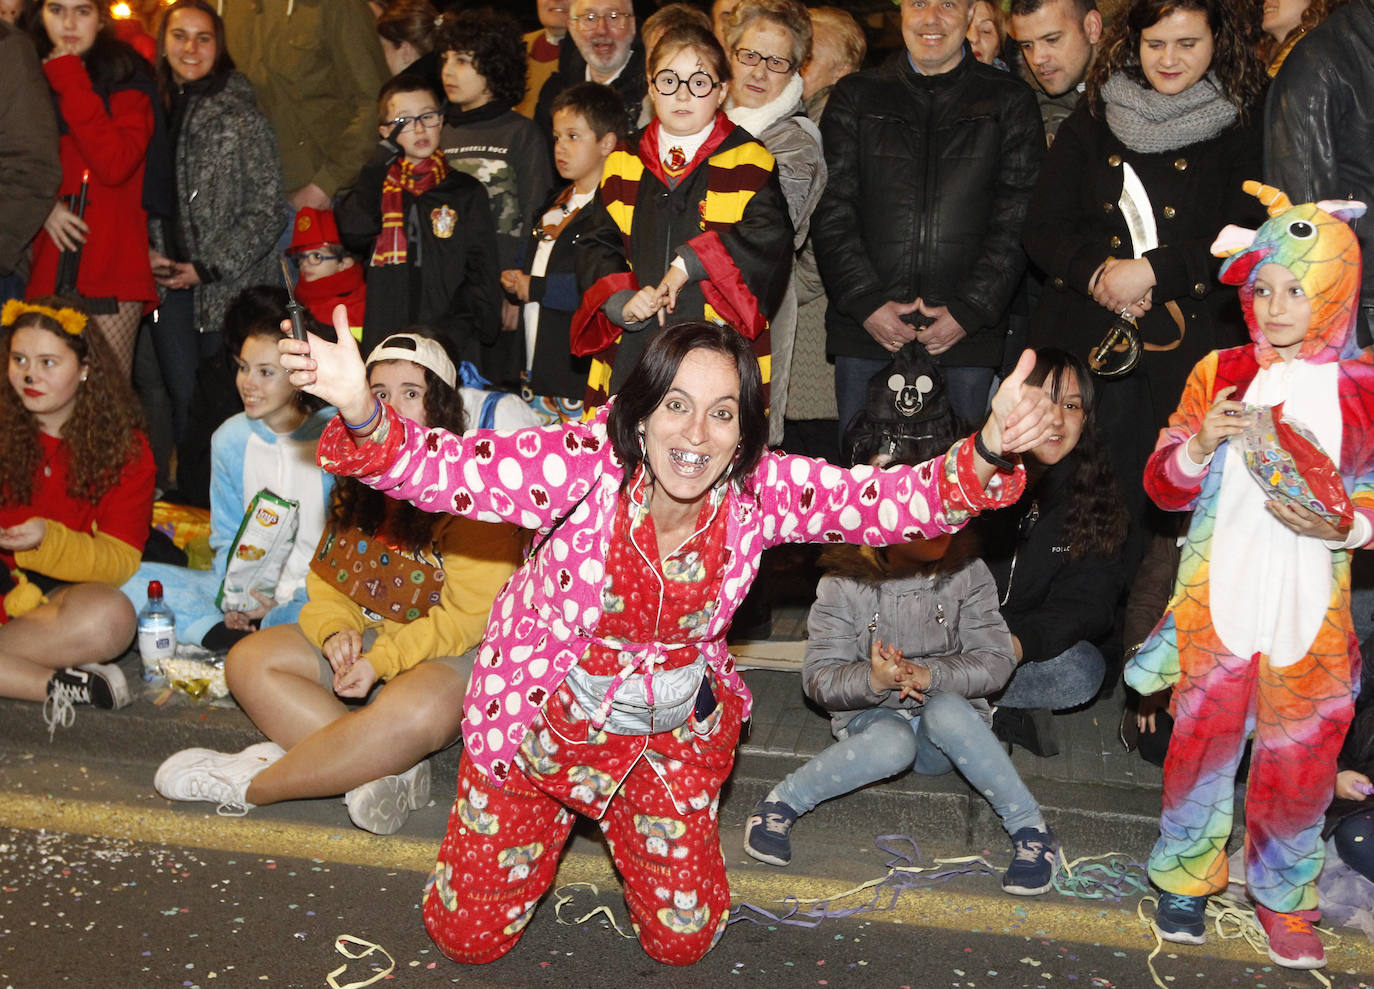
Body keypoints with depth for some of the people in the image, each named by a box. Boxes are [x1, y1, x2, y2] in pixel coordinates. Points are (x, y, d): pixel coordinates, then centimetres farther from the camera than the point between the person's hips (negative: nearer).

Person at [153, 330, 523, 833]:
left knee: (413, 712, -40)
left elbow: (470, 616, -18)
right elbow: (328, 581, 10)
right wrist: (336, 631, -13)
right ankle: (388, 769, -26)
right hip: (366, 637, 8)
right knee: (248, 661, -10)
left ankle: (247, 785, -23)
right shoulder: (358, 481, 11)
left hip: (454, 652, -7)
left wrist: (382, 659, -24)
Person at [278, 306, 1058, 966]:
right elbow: (443, 470, -31)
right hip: (540, 717, -2)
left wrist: (988, 453, -40)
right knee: (470, 933, 12)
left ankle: (629, 823, 45)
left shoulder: (761, 492, -19)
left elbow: (900, 500, -21)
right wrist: (363, 415, -52)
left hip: (673, 729, 2)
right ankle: (553, 823, 41)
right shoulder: (589, 463, -27)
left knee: (684, 938, 16)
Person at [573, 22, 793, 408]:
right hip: (631, 354, 3)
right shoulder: (623, 166, 14)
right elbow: (598, 248, 10)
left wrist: (690, 263, -19)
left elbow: (768, 235, -11)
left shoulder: (748, 162, 4)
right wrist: (621, 301, -9)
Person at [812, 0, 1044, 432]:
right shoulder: (855, 96, 11)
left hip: (967, 334, -1)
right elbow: (830, 212, 5)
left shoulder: (1010, 102, 9)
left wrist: (969, 311, -8)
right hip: (865, 331, 1)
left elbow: (1017, 221, 2)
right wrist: (866, 303, -7)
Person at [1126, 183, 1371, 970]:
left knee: (1299, 758, 9)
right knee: (1203, 740, 9)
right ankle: (1188, 876, 31)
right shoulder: (1220, 373, 1)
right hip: (1217, 604, 0)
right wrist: (1202, 444, -17)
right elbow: (1164, 487, 2)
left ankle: (1284, 896, 31)